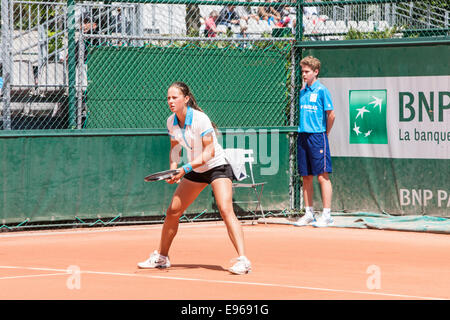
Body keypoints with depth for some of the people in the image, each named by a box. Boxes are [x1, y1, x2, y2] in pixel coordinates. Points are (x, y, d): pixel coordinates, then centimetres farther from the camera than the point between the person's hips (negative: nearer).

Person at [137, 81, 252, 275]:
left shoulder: (199, 119, -23)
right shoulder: (171, 122, -3)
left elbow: (209, 151, -24)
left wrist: (186, 168, -31)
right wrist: (173, 170, -4)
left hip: (216, 166, -7)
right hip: (195, 171, 7)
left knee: (225, 210, -24)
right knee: (172, 212, 6)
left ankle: (243, 261, -29)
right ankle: (161, 257, 23)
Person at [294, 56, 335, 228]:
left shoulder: (322, 90, -6)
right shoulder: (302, 91, 13)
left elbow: (331, 115, -7)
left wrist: (325, 133, 0)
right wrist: (303, 129, 13)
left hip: (317, 136, -7)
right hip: (303, 136, 7)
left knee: (322, 176, -6)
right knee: (306, 177, 9)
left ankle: (326, 215, -5)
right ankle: (309, 214, 14)